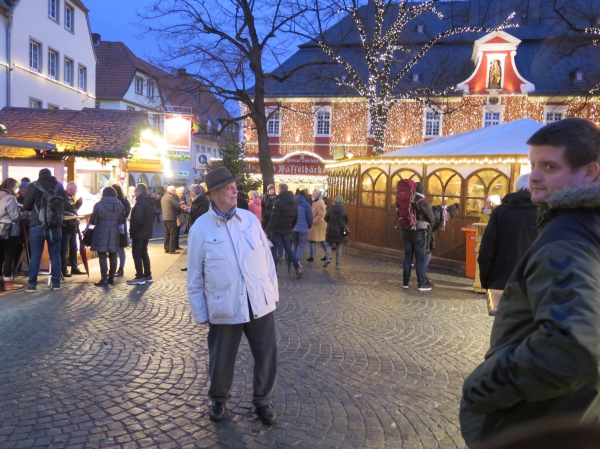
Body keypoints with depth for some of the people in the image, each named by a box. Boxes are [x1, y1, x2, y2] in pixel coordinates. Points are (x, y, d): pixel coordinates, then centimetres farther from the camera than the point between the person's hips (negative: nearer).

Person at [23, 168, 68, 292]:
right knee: (55, 255, 7)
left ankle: (32, 284, 6)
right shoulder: (59, 186, 7)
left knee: (35, 256, 2)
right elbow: (64, 204, 17)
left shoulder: (34, 186, -2)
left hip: (38, 225, -2)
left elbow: (26, 206, 0)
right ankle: (56, 283, 10)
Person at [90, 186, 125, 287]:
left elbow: (93, 221, -4)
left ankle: (104, 279, -1)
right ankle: (111, 278, 18)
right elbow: (121, 222, 5)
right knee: (113, 256, 11)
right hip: (114, 234, 3)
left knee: (102, 256, 0)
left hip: (101, 234, -3)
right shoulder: (121, 206, 0)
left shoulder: (98, 205, -10)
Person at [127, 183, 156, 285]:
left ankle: (140, 277, 0)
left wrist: (131, 229, -10)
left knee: (136, 254, -1)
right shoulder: (151, 202, 10)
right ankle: (148, 276, 18)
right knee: (144, 253, 16)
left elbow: (137, 219, -23)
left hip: (139, 232, -9)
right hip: (147, 231, 9)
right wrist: (149, 227, 17)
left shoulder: (140, 202, -19)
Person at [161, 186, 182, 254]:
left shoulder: (163, 197, 17)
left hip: (164, 218, 9)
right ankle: (172, 250, -7)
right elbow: (178, 205, -17)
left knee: (167, 233, 12)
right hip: (171, 218, -9)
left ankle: (166, 249, 14)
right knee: (173, 234, -6)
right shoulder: (171, 197, -13)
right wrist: (182, 205, 2)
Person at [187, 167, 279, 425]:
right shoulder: (200, 228, -6)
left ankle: (263, 401, 37)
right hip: (224, 308, -2)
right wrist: (200, 313, 0)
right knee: (221, 360, 15)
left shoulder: (250, 218, 2)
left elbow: (267, 257, 7)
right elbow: (195, 276, -2)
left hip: (260, 303, 3)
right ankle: (219, 399, 43)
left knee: (266, 356, 13)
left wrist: (273, 292, 7)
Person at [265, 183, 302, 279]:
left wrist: (267, 231, -18)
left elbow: (273, 218, -21)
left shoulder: (278, 202, -17)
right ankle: (298, 267, 0)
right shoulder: (294, 202, 6)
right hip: (287, 230, 6)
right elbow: (295, 218, 11)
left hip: (276, 230, -6)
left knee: (273, 249, 6)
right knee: (288, 248, 13)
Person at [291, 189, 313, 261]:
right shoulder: (306, 204, -7)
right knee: (302, 245, 4)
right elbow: (309, 217, -7)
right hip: (303, 228, -5)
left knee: (294, 244, 19)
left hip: (293, 227, 5)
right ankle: (297, 260, -9)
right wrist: (310, 226, 10)